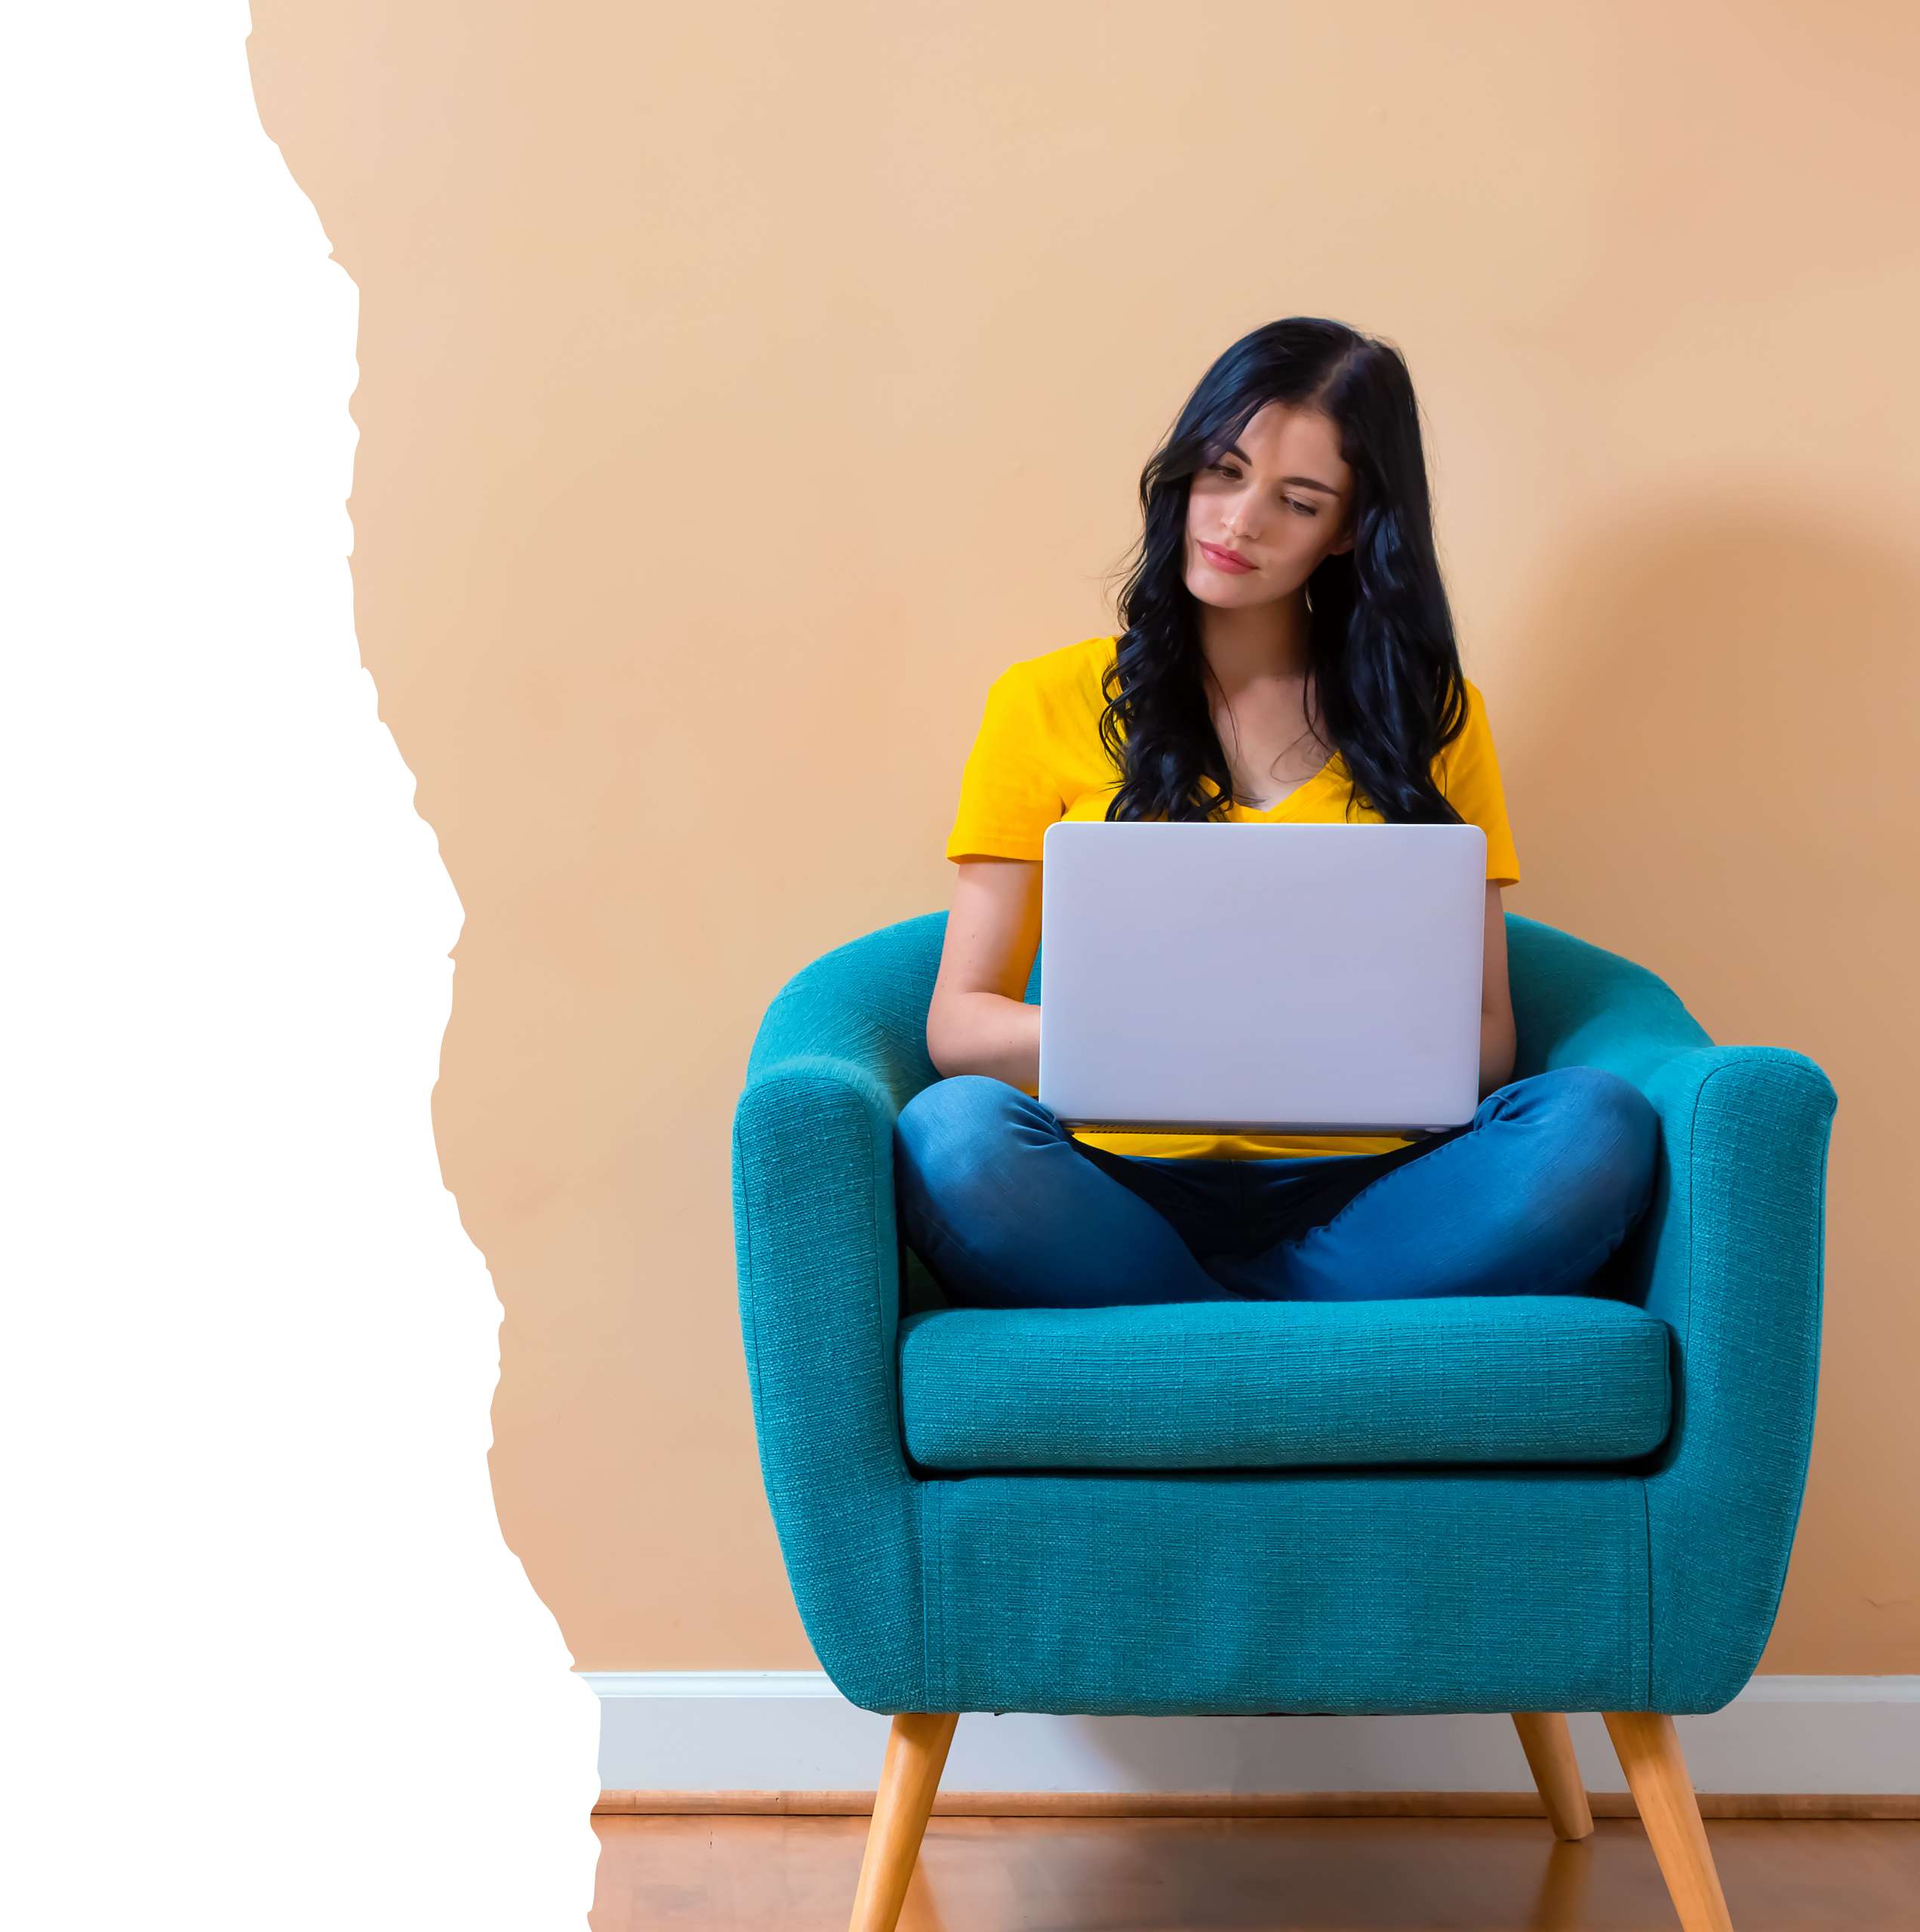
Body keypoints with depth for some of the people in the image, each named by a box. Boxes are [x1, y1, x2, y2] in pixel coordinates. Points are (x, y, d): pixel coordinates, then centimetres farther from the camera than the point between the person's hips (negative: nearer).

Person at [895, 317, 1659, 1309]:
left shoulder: (1431, 714, 17)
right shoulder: (1048, 703, 12)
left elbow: (1486, 1039, 12)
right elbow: (957, 1022, 5)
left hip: (1360, 1196, 2)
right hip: (1126, 1190, -1)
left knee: (1598, 1123, -29)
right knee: (955, 1136, -35)